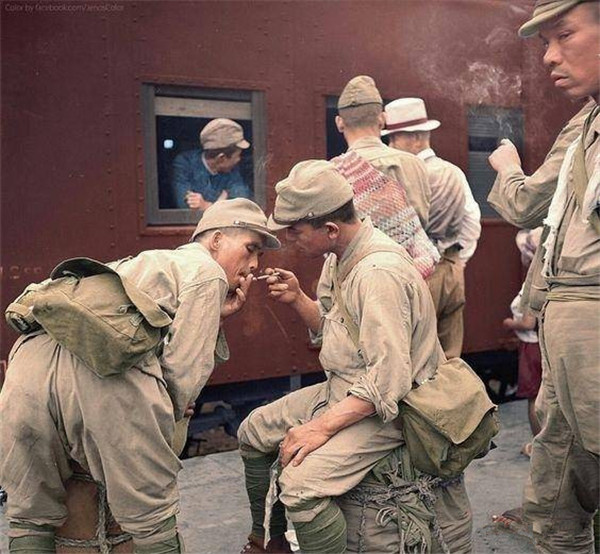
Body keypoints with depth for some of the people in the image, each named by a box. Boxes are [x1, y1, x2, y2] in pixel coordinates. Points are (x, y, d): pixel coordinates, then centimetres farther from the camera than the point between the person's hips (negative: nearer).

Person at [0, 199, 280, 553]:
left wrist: (214, 317, 31)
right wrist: (172, 414, 24)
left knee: (32, 518, 20)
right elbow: (182, 368, 7)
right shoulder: (208, 272, 16)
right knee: (153, 521, 8)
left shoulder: (142, 263, 40)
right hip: (105, 371, -7)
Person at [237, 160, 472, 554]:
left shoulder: (379, 273, -27)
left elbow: (387, 380, -29)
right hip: (343, 389, 10)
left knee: (301, 484, -27)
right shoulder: (339, 259, 4)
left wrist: (323, 426, -28)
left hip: (385, 407, -10)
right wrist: (297, 299, -2)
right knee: (254, 432, 12)